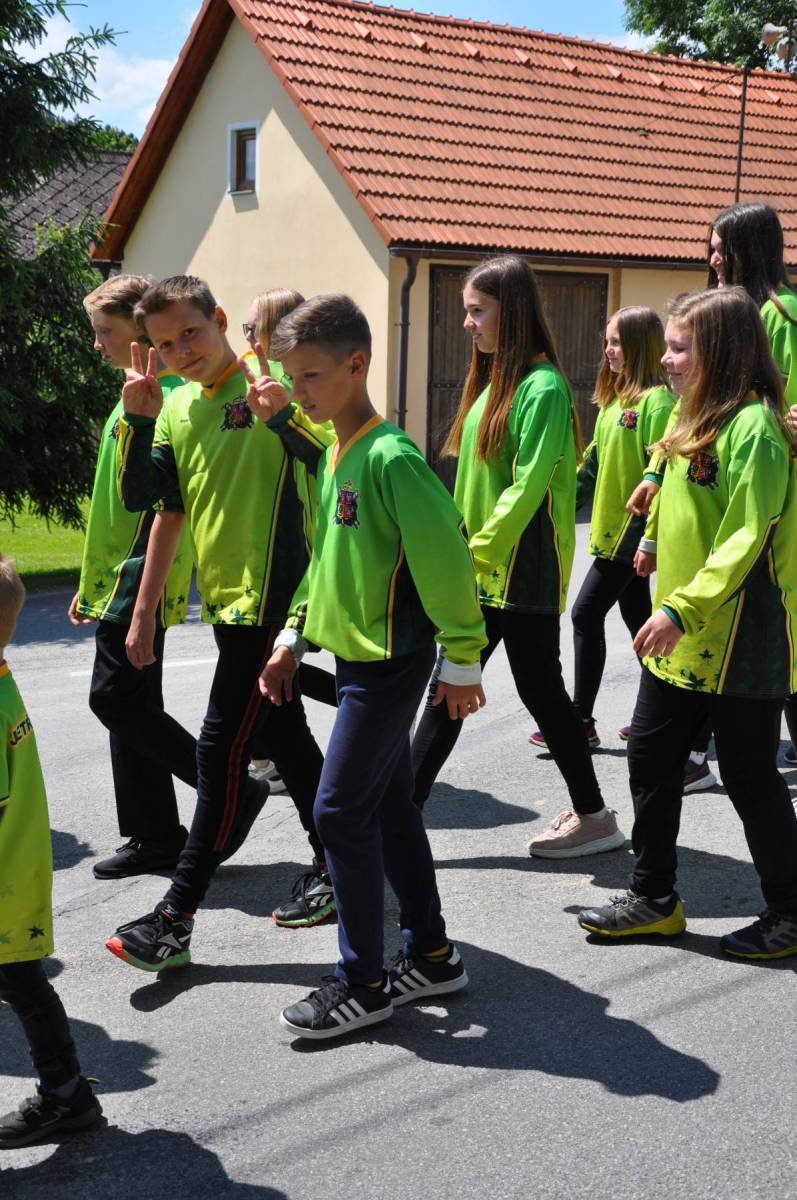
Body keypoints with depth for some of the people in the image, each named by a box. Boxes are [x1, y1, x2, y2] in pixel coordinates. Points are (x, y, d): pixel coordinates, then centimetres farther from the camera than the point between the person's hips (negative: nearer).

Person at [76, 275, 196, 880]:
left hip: (140, 581, -10)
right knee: (129, 704, 11)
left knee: (117, 699, -8)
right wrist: (92, 583, 22)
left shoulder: (166, 396, -15)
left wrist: (145, 586, -25)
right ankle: (155, 837, 19)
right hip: (116, 581, 10)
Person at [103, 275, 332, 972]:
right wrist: (138, 418, -3)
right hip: (225, 600, 8)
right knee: (286, 736, 17)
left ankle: (177, 916, 0)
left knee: (221, 750, -6)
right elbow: (147, 501, 8)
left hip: (271, 598, -8)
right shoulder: (176, 407, 10)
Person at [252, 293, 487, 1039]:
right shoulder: (334, 453, 9)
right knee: (389, 809, 15)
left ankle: (363, 982, 7)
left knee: (342, 812, -5)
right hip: (357, 658, 9)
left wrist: (461, 660, -18)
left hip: (389, 663, -9)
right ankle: (430, 956, 27)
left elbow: (444, 558, -21)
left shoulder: (390, 457, -20)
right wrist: (293, 635, 16)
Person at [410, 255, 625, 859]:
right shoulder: (492, 380, 13)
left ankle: (595, 816, 18)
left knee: (540, 689, 2)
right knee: (446, 688, 8)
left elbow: (527, 487, -21)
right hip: (478, 569, 9)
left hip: (523, 570, -8)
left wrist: (477, 553, -20)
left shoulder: (542, 386, -15)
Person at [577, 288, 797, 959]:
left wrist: (683, 608, -26)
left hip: (740, 643, -9)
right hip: (680, 637, 9)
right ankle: (654, 898, 24)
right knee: (650, 759, 11)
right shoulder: (696, 420, 11)